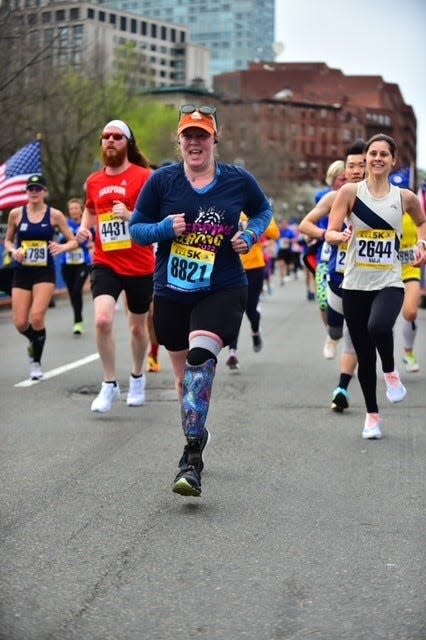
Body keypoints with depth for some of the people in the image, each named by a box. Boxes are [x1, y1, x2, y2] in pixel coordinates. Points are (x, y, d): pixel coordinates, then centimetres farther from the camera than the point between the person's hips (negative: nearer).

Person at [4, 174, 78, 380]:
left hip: (45, 272, -2)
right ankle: (34, 342, 33)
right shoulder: (16, 214, 1)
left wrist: (62, 247, -20)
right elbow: (8, 240, 13)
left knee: (37, 317, -17)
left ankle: (36, 362, 3)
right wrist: (13, 251, -8)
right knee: (20, 323, -3)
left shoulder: (55, 215, -3)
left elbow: (73, 242, 1)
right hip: (22, 272, 2)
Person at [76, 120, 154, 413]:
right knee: (103, 319, -19)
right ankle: (110, 385, -4)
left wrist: (130, 216, -27)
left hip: (140, 266, -2)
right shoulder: (93, 181, 7)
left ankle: (137, 378, 39)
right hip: (105, 264, 2)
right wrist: (84, 227, 7)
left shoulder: (144, 177, -8)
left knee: (138, 326, 13)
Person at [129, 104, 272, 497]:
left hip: (222, 291, -3)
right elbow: (136, 229, 5)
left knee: (201, 355, -26)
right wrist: (165, 228, -16)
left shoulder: (238, 180, 0)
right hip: (171, 292, 3)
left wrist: (251, 235, -2)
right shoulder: (162, 180, -1)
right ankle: (197, 432, 40)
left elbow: (264, 210, 19)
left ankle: (192, 459, -29)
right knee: (183, 372, 13)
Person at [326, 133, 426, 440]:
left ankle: (391, 372, -1)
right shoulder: (350, 192, -2)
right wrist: (342, 236, -29)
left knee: (379, 327, -32)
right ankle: (372, 414, 24)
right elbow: (330, 233, -7)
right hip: (355, 284, 1)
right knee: (364, 354, 6)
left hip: (389, 283, -1)